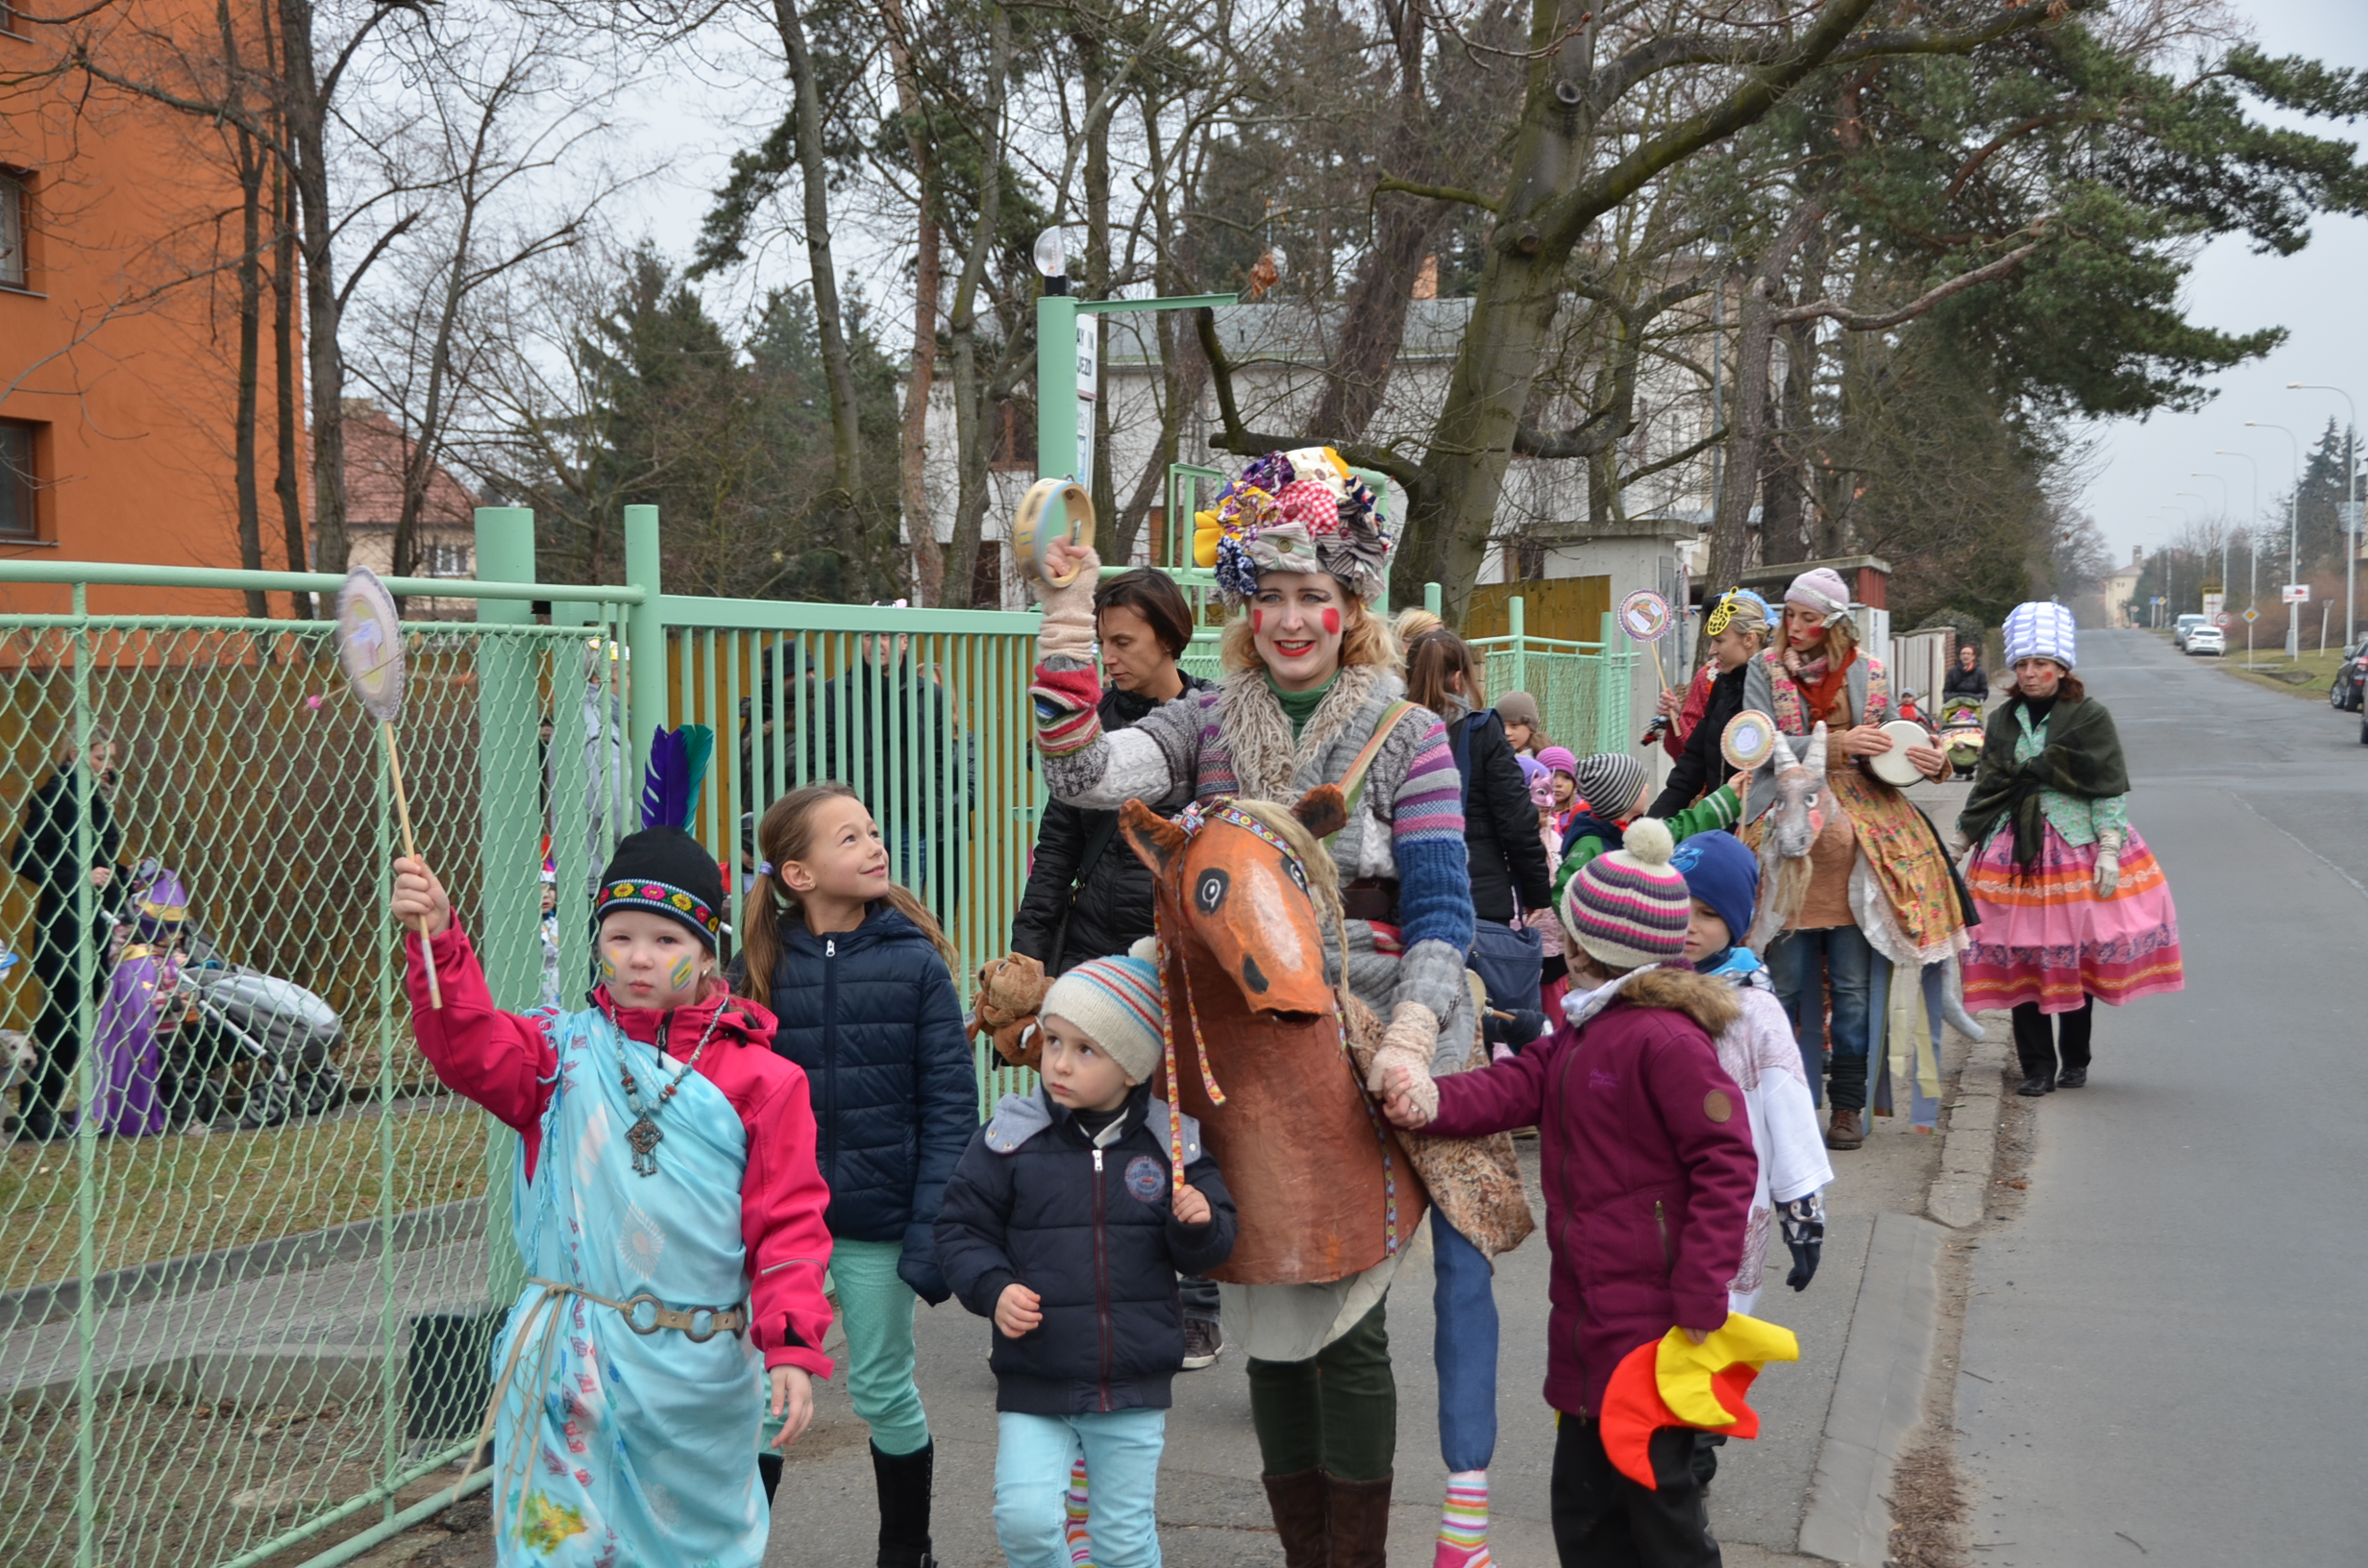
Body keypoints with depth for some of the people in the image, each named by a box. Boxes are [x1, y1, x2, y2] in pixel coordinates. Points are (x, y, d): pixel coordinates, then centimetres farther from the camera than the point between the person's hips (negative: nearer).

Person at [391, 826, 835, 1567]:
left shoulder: (758, 1077, 0)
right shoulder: (565, 1052, 4)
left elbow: (788, 1220, -2)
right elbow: (472, 1050, -14)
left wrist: (792, 1345, -10)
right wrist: (437, 944, -27)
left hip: (696, 1370, 0)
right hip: (568, 1363, 0)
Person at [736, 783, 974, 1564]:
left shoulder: (915, 961, -5)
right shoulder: (764, 963, -2)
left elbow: (949, 1102, -6)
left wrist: (933, 1228, -13)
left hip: (878, 1220, 0)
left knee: (883, 1390, 12)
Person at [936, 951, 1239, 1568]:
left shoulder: (1171, 1143, -1)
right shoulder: (1010, 1137, -5)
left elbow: (1209, 1251, 6)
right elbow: (961, 1228, 1)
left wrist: (1198, 1222, -16)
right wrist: (993, 1288, -15)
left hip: (1134, 1386, 1)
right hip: (1033, 1386, -1)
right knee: (1024, 1518, -9)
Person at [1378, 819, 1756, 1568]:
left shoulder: (1667, 1040, -19)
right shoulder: (1582, 1034, 15)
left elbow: (1726, 1163, -21)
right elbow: (1518, 1086, 4)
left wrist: (1701, 1298, -22)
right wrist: (1435, 1101, -16)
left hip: (1652, 1330, -10)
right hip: (1587, 1325, 10)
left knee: (1657, 1503, 1)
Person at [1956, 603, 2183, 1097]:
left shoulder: (2089, 717, -1)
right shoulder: (2003, 721, 11)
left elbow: (2109, 789, -4)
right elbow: (1986, 788, 16)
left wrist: (2109, 850, -11)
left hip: (2077, 848, -3)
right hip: (2015, 855, 3)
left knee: (2077, 957, 3)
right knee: (2022, 959, -1)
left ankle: (2075, 1061, 18)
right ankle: (2037, 1066, 7)